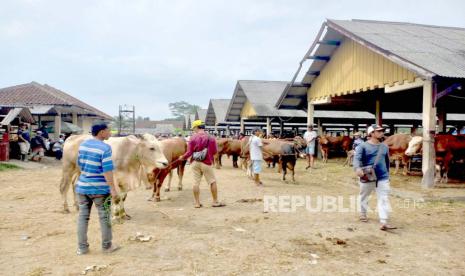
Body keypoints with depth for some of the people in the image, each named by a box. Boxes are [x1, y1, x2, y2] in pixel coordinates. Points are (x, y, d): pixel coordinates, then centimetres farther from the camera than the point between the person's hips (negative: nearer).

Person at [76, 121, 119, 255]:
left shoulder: (83, 144, 5)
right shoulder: (105, 147, -16)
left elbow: (79, 164, 15)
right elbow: (107, 170, -20)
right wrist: (113, 189, -18)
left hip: (83, 186, 6)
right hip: (100, 188, -6)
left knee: (83, 216, 12)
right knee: (104, 217, 8)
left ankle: (82, 247, 19)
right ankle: (107, 246, 19)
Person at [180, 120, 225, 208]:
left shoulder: (192, 138, -3)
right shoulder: (210, 138, -4)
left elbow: (189, 152, -5)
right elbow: (215, 151, -2)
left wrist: (182, 157, 12)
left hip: (195, 163, 2)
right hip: (206, 163, -2)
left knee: (196, 182, 7)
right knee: (212, 182, 8)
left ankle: (197, 203, 11)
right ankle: (215, 202, 13)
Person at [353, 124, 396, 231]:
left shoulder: (384, 147, 8)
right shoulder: (363, 146, -9)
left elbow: (387, 161, 20)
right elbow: (357, 158, -22)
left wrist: (387, 173, 23)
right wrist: (357, 168, -41)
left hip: (382, 178, 3)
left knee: (384, 199, -7)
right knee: (364, 196, 17)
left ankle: (384, 222, -11)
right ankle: (363, 213, 40)